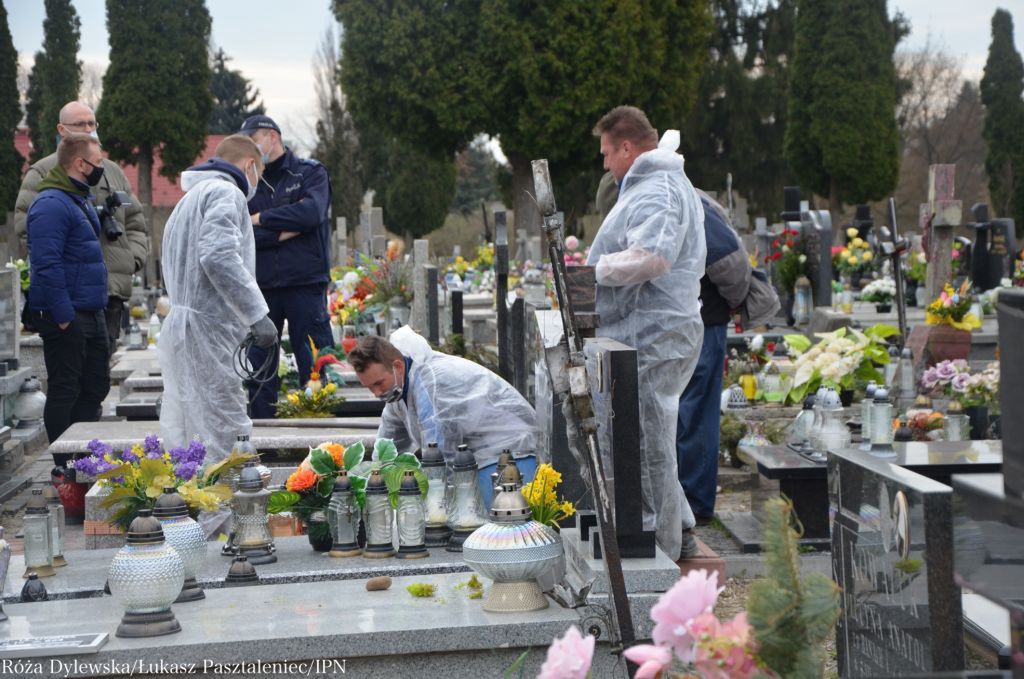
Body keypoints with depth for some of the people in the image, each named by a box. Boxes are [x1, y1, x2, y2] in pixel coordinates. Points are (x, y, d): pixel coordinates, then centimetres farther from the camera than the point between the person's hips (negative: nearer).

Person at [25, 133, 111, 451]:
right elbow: (47, 265, -23)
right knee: (64, 391, -2)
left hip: (91, 314, 10)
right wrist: (63, 316, -24)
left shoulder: (81, 198, 16)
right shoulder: (51, 204, -17)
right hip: (66, 317, -10)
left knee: (96, 387, 14)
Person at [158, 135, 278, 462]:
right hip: (208, 328, -10)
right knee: (222, 435, -11)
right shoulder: (226, 193, -5)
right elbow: (219, 255, -21)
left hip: (179, 327, 10)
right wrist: (257, 314, -21)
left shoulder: (191, 197, 25)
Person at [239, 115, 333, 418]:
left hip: (305, 283, -4)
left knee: (316, 366, -3)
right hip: (261, 288, 4)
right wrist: (286, 231, -10)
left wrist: (262, 219, -9)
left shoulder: (310, 173, 4)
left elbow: (311, 212, -16)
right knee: (259, 369, 8)